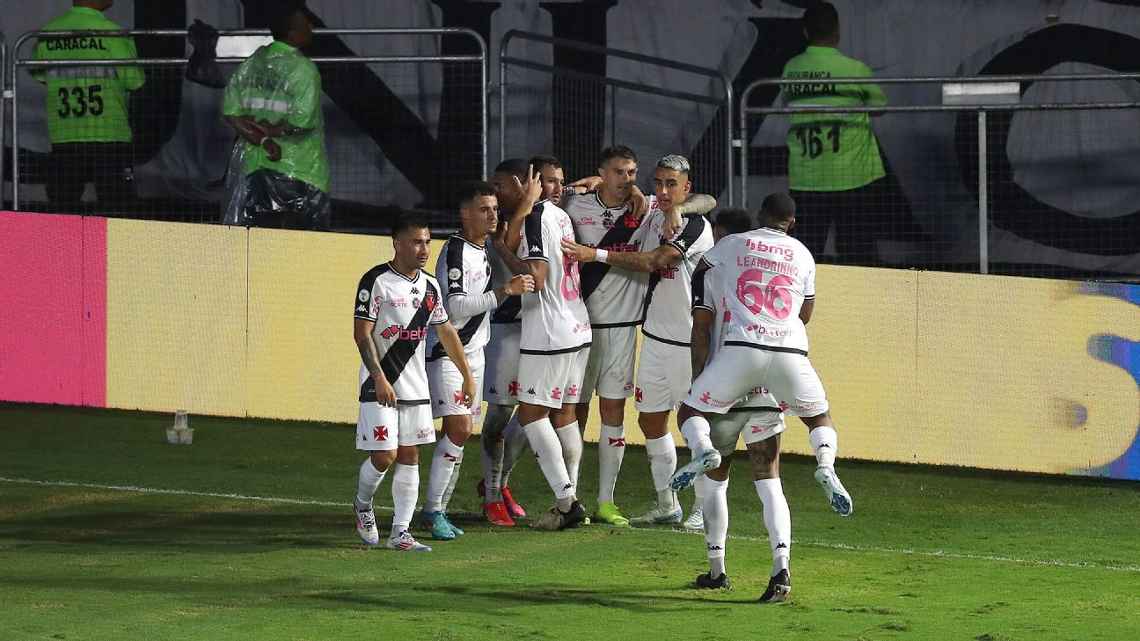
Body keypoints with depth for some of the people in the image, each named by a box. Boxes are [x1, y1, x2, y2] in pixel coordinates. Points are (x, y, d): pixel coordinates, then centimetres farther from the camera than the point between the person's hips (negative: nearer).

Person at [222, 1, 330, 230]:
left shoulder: (251, 63, 6)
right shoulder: (303, 69, -13)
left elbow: (231, 113, 1)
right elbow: (303, 121, -21)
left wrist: (263, 140, -5)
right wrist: (272, 131, -5)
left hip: (255, 167, 6)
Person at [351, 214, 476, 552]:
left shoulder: (429, 285, 10)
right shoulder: (377, 281, -10)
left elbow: (446, 332, 19)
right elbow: (362, 333, -13)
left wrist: (467, 375, 18)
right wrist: (379, 378, -21)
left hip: (416, 385, 6)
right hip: (381, 385, -6)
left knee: (410, 456, 4)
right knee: (385, 454, -11)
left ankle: (400, 531, 7)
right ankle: (362, 505, 18)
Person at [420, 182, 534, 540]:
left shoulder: (485, 248, 11)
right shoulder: (455, 252, -17)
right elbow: (456, 307, -25)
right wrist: (505, 291, -31)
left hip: (474, 351, 9)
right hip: (447, 353, -9)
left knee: (461, 433, 6)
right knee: (459, 430, -16)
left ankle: (439, 510, 11)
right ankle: (432, 510, -12)